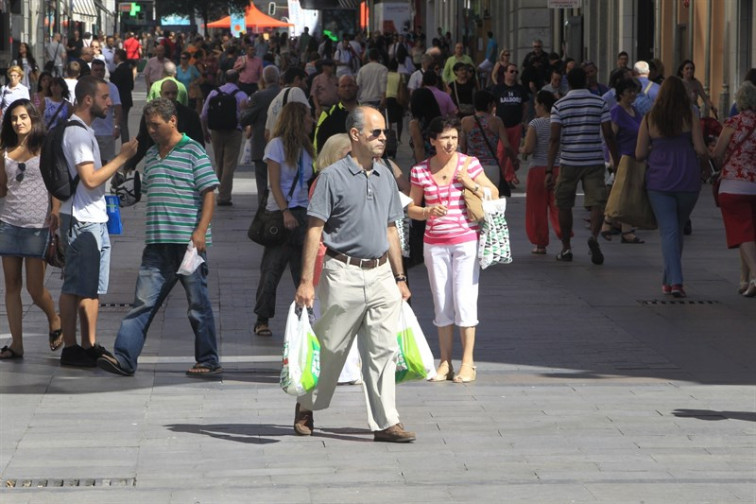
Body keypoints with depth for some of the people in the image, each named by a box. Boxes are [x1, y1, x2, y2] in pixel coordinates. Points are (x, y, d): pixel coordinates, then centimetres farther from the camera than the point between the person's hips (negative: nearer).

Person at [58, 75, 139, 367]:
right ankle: (70, 348, 0)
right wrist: (122, 157, -17)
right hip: (81, 221, -10)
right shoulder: (77, 133, -16)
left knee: (92, 287, 11)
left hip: (95, 219, 10)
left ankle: (90, 346, 15)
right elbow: (90, 179, -22)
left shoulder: (84, 131, 16)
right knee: (75, 286, -5)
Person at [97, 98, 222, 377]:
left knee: (198, 304, 3)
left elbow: (209, 194, -7)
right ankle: (123, 357, -4)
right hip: (157, 244, 6)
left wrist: (200, 231, -16)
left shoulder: (193, 151, -4)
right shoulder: (151, 155, 16)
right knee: (143, 301, 0)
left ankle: (209, 362, 11)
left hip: (188, 242, -6)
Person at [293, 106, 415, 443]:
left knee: (383, 350, 0)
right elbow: (315, 229, -8)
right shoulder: (333, 177, -6)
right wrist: (306, 282, -14)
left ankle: (385, 422, 2)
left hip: (381, 274, 5)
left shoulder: (385, 176, 12)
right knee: (331, 348, 5)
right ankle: (306, 407, 25)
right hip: (344, 274, -5)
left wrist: (400, 277, 16)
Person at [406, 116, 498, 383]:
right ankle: (445, 363, 10)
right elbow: (411, 208, 9)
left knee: (464, 299, -5)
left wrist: (473, 184, -11)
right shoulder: (420, 171, 3)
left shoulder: (469, 164, -1)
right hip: (434, 243, 2)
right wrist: (428, 211, -11)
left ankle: (468, 363, 1)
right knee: (441, 303, 5)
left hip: (466, 240, -2)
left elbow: (494, 195, 5)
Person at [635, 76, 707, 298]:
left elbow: (639, 154, 1)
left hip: (659, 180, 0)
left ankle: (675, 281, -14)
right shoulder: (690, 117, -3)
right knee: (678, 229, 17)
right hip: (688, 180, 0)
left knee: (668, 231, -1)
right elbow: (700, 149, -7)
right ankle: (669, 278, 25)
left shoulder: (649, 119, 0)